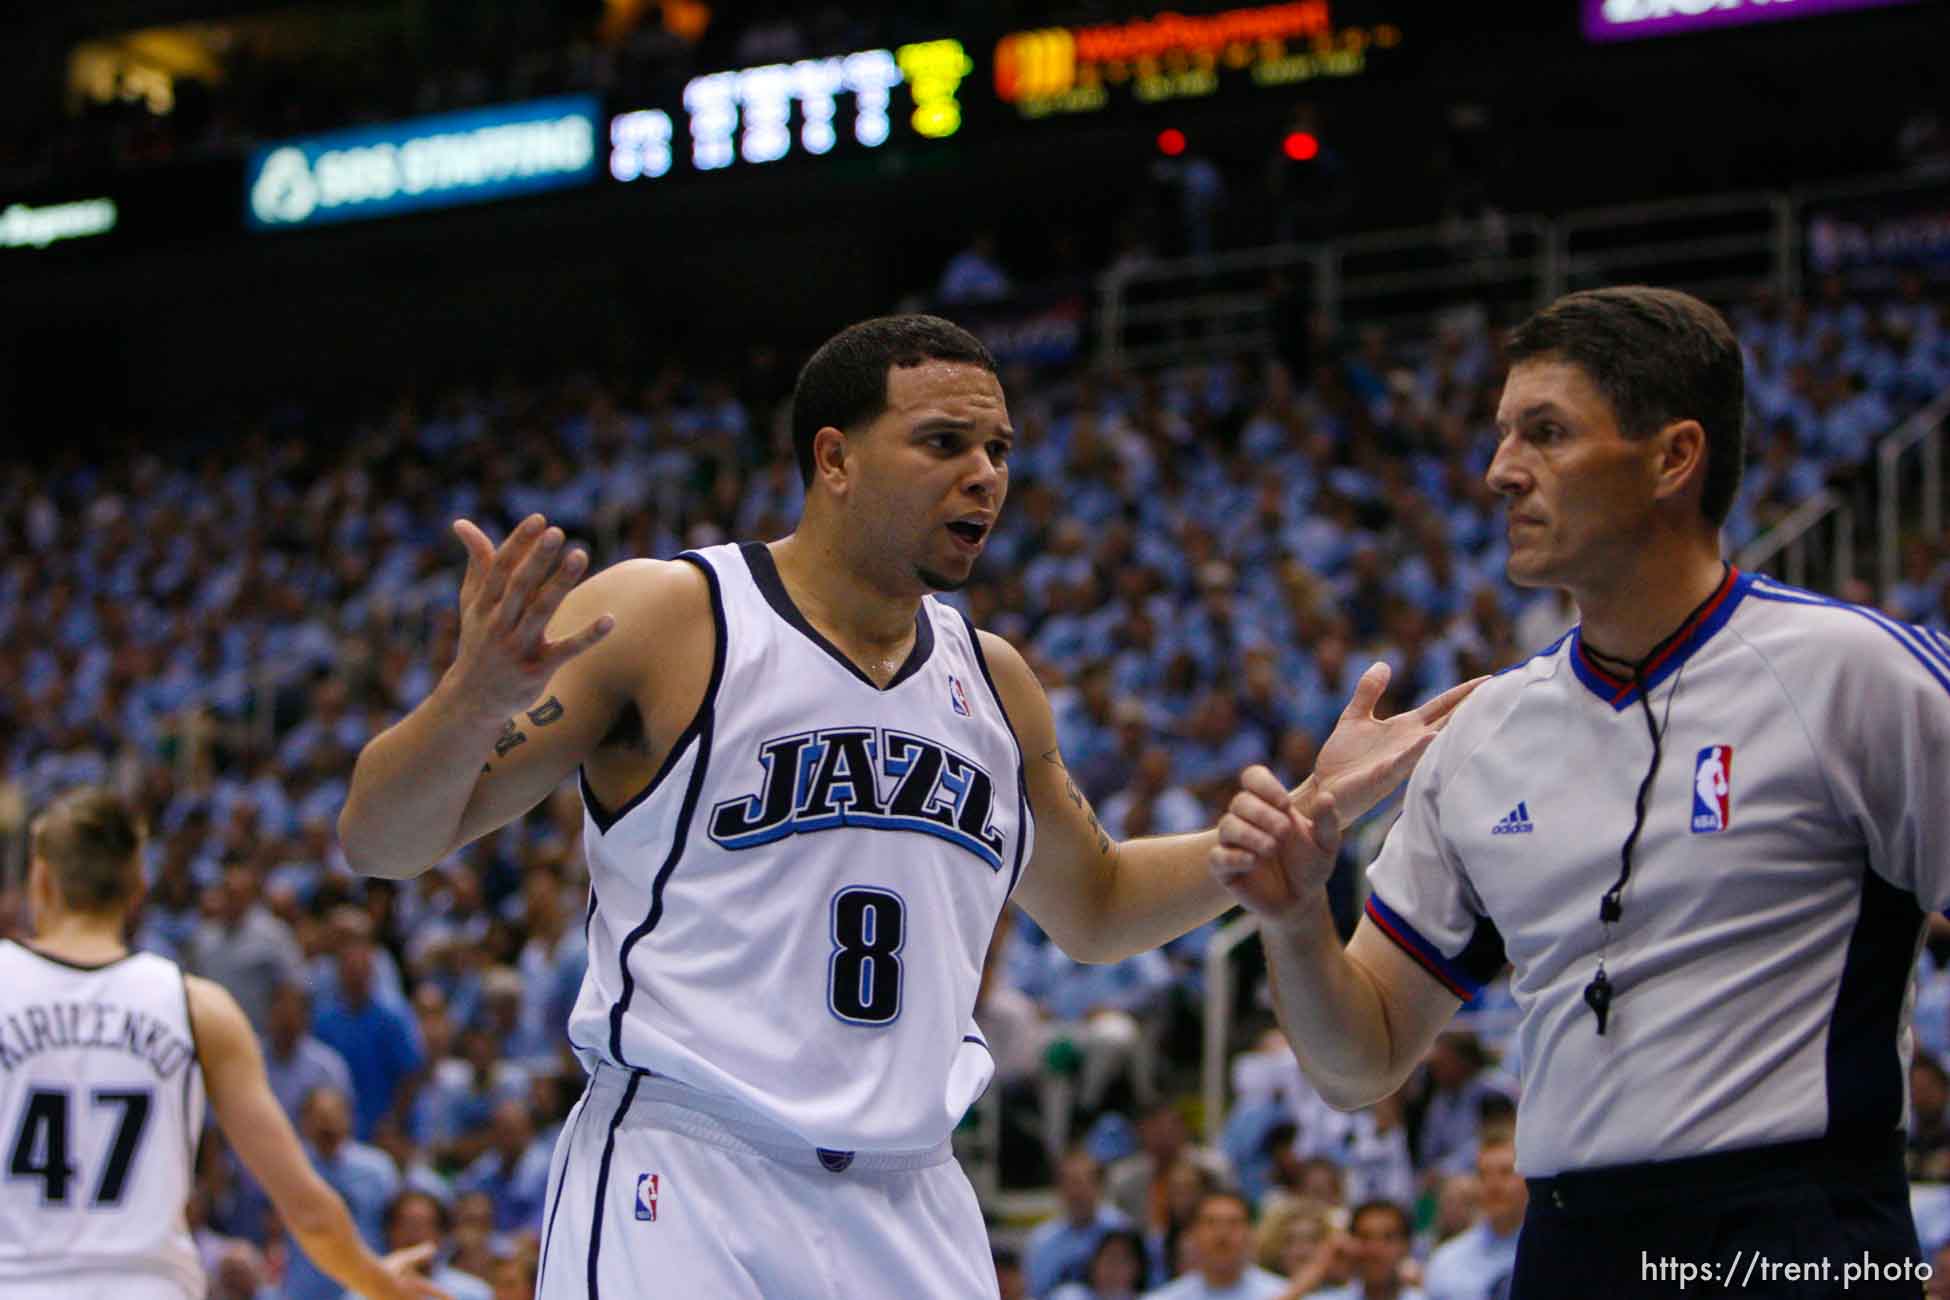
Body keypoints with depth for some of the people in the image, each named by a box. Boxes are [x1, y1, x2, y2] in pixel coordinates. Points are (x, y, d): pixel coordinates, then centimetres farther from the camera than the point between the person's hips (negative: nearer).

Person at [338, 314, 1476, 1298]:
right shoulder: (663, 619, -5)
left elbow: (1094, 909, 31)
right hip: (683, 1181, -5)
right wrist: (476, 700, -28)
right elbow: (381, 840, -7)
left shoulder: (993, 680, 14)